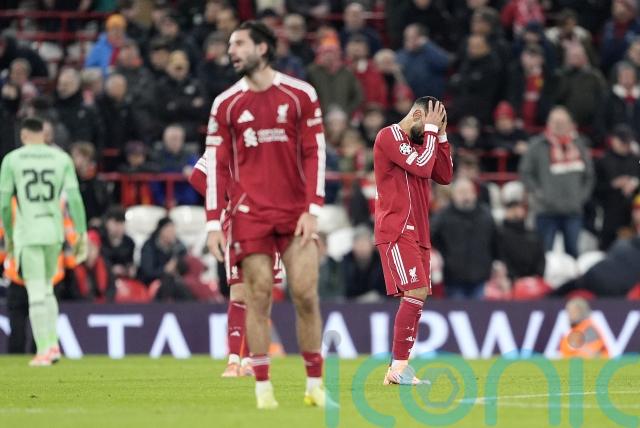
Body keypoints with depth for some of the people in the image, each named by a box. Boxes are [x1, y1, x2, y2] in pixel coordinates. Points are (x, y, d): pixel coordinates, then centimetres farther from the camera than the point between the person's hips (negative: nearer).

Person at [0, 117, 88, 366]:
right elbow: (74, 198, -3)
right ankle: (52, 344, 9)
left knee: (36, 294, -1)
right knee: (47, 289, 19)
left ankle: (44, 351, -6)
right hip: (54, 233, 3)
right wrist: (82, 234, 0)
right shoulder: (61, 158, 4)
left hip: (27, 233, -3)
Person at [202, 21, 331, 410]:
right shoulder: (226, 104, 6)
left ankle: (315, 384, 6)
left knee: (306, 294, -4)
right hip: (250, 214, 1)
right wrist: (214, 223, -2)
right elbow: (216, 165, 5)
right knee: (259, 296, -2)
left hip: (296, 213, 0)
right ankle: (263, 388, 3)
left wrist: (313, 210, -7)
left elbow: (314, 153, 1)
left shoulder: (301, 95, 2)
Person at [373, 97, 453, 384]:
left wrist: (441, 135, 11)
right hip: (397, 231, -10)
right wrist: (431, 129, -8)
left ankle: (398, 369, 7)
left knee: (417, 297, 6)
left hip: (416, 231, 10)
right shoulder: (389, 136, -8)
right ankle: (399, 367, -17)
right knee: (415, 293, -18)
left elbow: (444, 176, 17)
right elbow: (422, 167, -18)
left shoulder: (418, 141, 20)